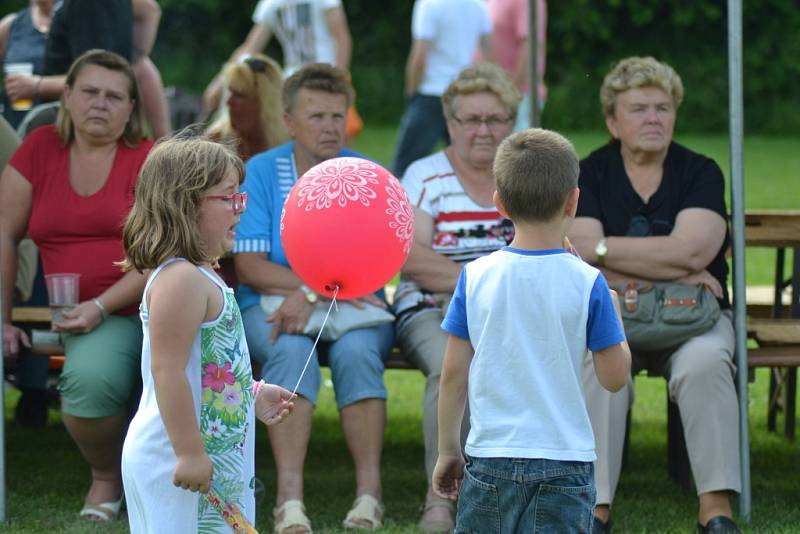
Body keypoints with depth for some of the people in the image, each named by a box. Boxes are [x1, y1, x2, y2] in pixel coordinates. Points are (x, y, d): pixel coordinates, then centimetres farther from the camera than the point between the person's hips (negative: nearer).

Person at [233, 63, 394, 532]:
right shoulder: (260, 173, 4)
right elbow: (249, 266, -4)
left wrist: (311, 295, -24)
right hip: (272, 305, 0)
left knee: (355, 351, -32)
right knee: (292, 350, -33)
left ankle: (370, 492, -30)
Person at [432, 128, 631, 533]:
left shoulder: (475, 277, -2)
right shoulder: (587, 283, -7)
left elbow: (454, 373, 2)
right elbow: (614, 376, -1)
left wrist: (448, 450, 13)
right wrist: (613, 312, 15)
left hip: (491, 455, 1)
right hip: (564, 459, -1)